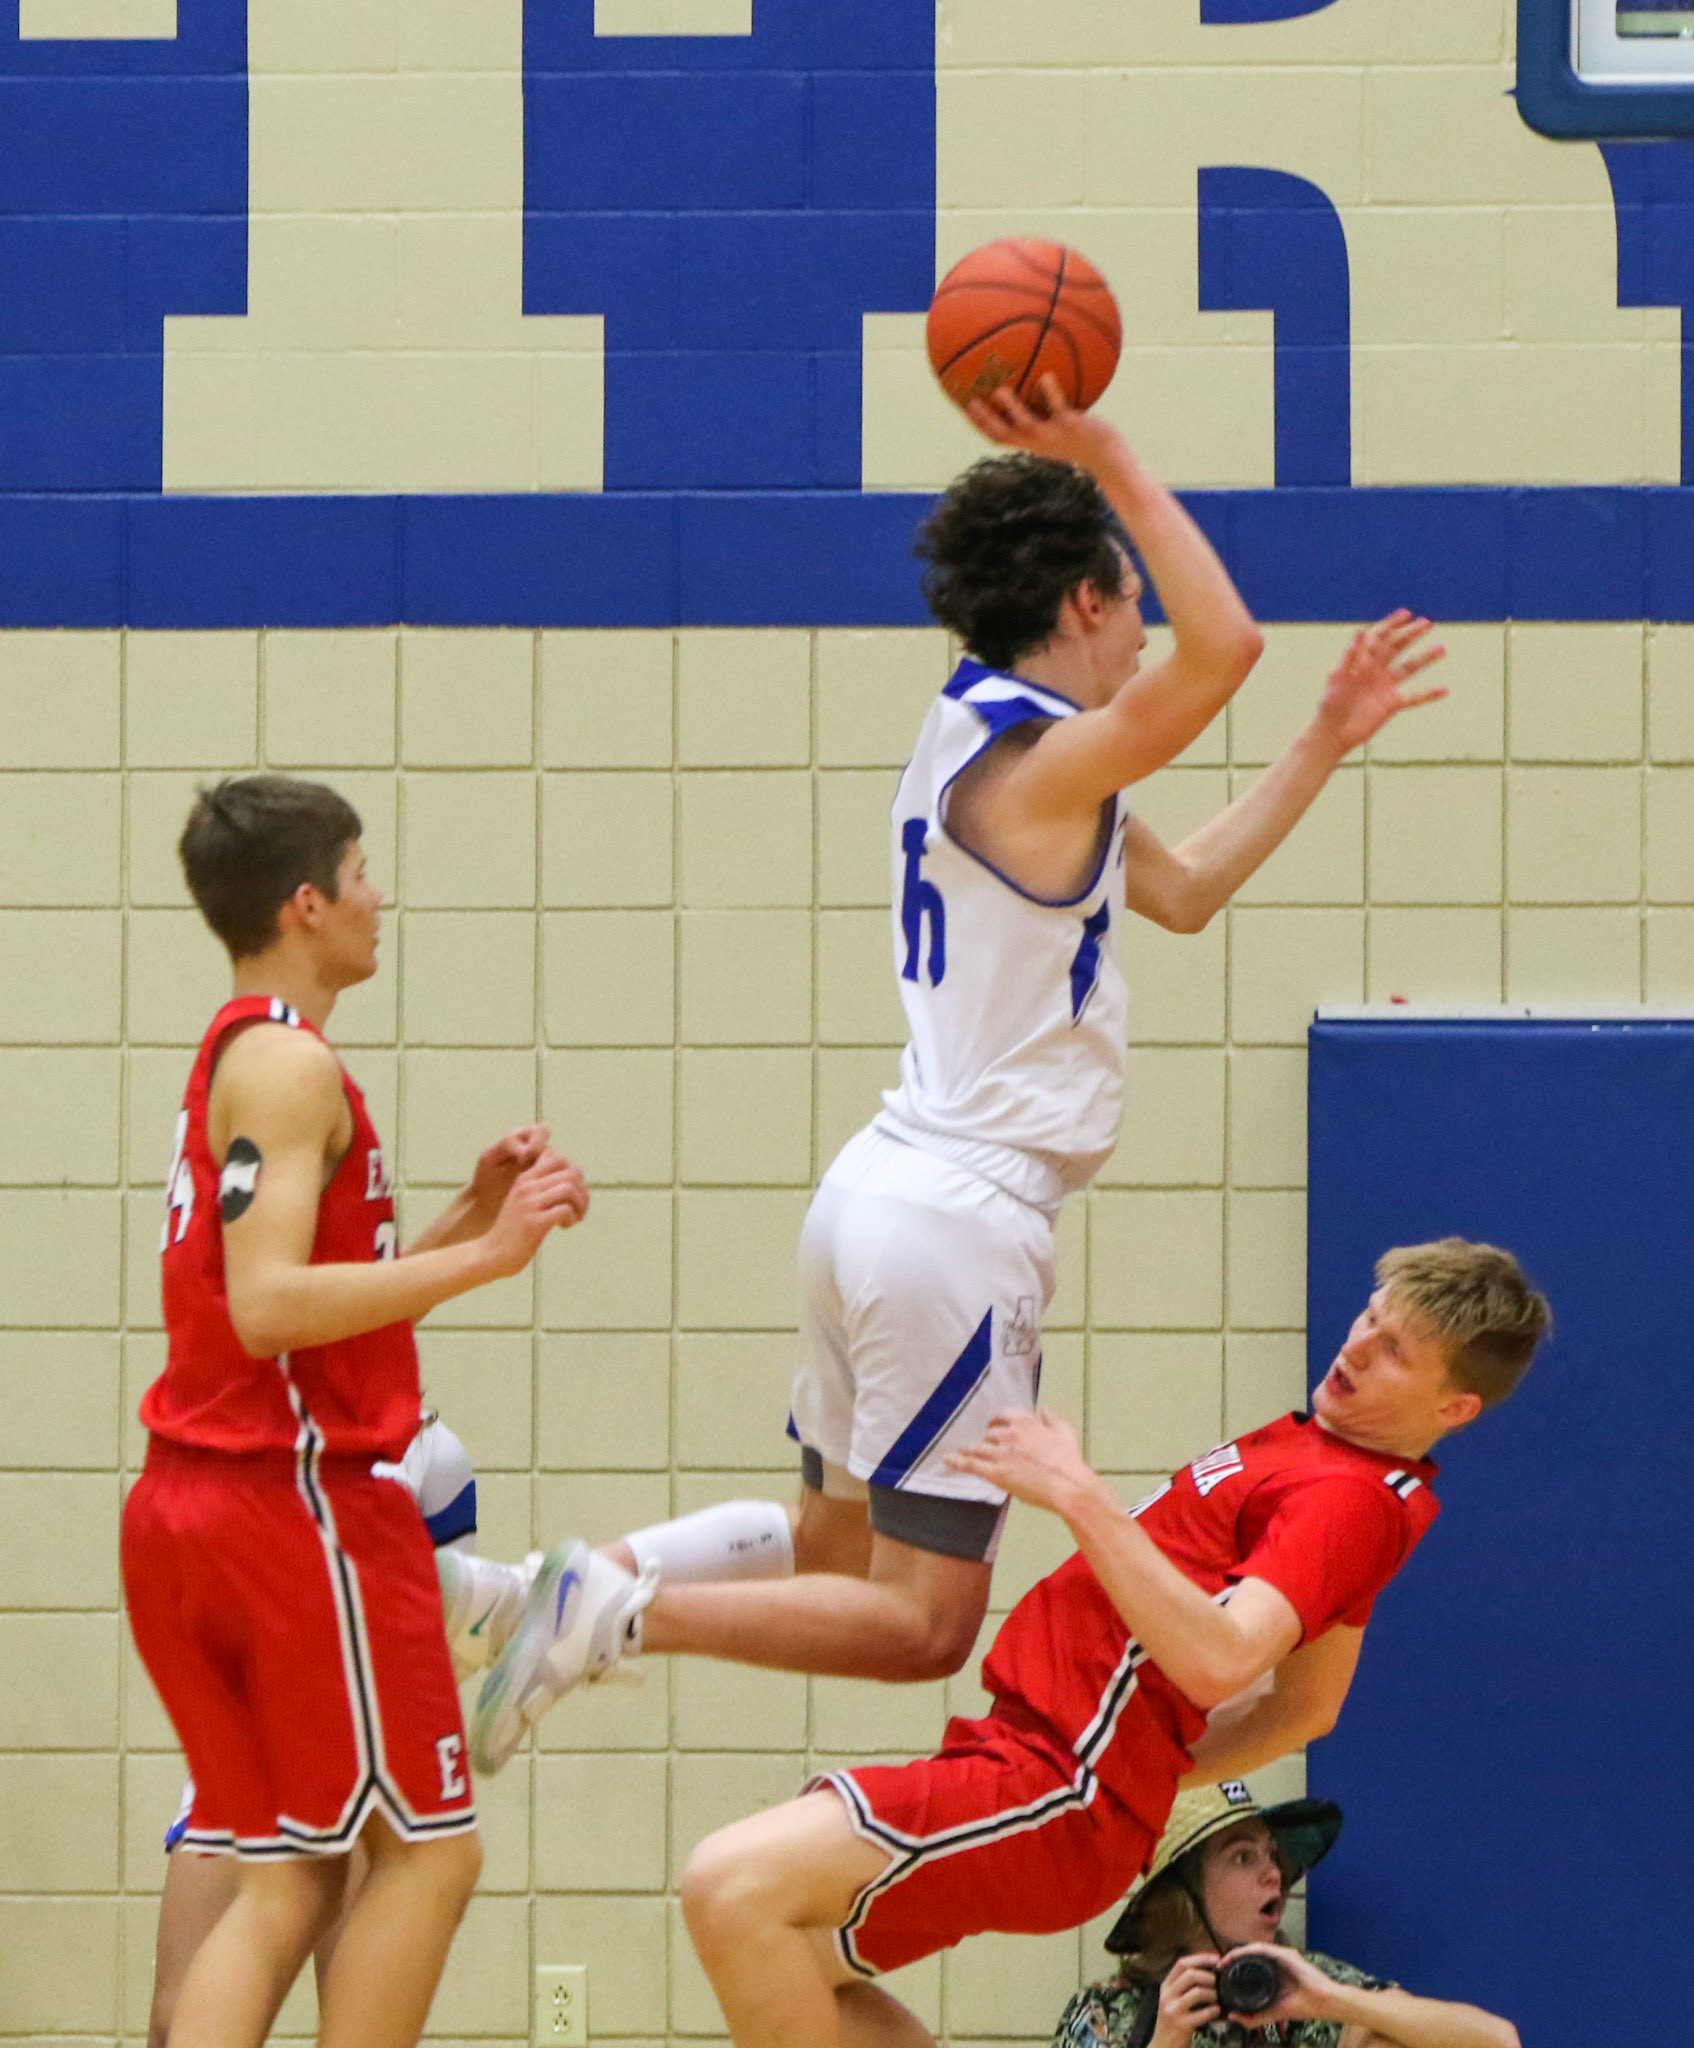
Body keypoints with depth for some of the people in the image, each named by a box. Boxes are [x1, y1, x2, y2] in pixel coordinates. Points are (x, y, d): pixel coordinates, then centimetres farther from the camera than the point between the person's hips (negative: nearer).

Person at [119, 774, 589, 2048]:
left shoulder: (235, 1059, 19)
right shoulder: (289, 1064, -12)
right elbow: (270, 1306, -23)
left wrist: (469, 1218, 13)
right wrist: (482, 1256, -21)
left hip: (188, 1510, 9)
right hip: (296, 1499, -9)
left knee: (290, 1872, 9)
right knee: (428, 1845, -2)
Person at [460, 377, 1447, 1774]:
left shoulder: (991, 744, 15)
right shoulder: (1037, 765, -15)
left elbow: (1184, 891, 26)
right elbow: (1225, 644, -31)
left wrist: (1326, 745, 27)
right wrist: (1108, 463, -26)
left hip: (881, 1190, 10)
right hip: (963, 1220, -10)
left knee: (831, 1550, 22)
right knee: (921, 1621, -4)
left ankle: (527, 1599, 12)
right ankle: (610, 1613, -13)